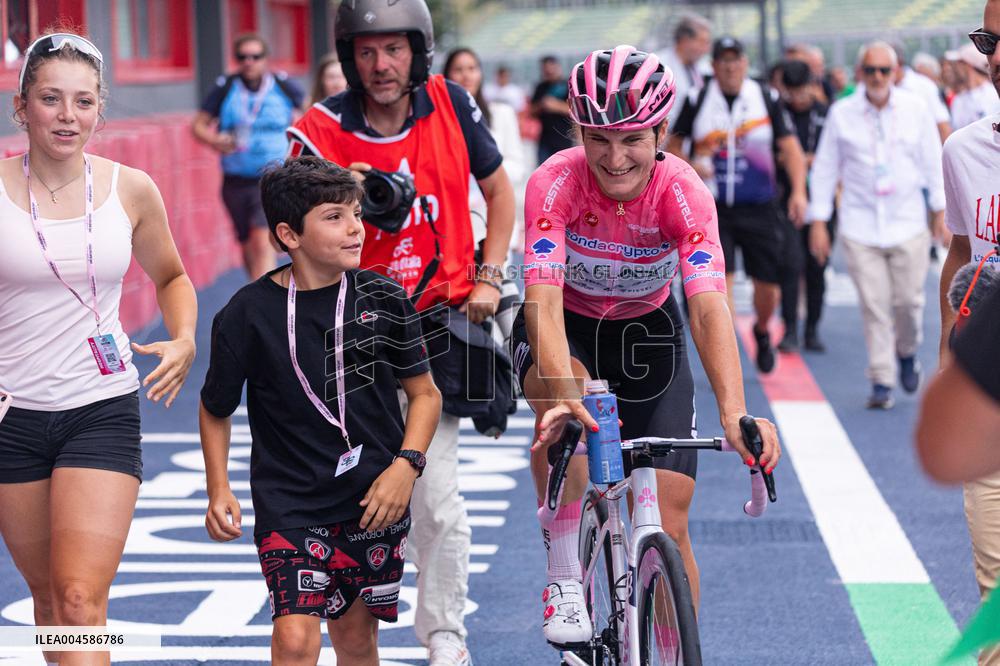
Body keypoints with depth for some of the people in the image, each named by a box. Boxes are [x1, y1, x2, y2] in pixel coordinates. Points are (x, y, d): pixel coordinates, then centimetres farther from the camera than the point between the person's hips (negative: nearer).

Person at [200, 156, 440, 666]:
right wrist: (218, 491, -3)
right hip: (289, 503, -2)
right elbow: (215, 410, 7)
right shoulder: (249, 314, -8)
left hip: (375, 501, 2)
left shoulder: (384, 300, -2)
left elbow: (425, 393, 9)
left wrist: (406, 466, -6)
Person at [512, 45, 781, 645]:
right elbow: (544, 297, -39)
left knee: (668, 526, -6)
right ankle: (566, 579, -20)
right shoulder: (556, 183, -28)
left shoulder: (683, 192, -27)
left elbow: (709, 306, -37)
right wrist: (562, 392, -57)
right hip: (565, 326, -1)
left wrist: (734, 413, -53)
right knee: (564, 414, -37)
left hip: (647, 330, 1)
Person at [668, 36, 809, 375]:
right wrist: (690, 167, -11)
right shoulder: (697, 101, 1)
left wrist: (798, 191, -14)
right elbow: (673, 144, 10)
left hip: (759, 208, 1)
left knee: (767, 284, 6)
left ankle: (762, 332, 38)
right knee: (720, 279, -12)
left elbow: (790, 147, -1)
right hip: (713, 209, -1)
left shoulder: (766, 99, 1)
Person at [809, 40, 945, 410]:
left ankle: (907, 352, 29)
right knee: (874, 305, -5)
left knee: (908, 300, -2)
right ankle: (881, 381, 3)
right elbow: (825, 167, 6)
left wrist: (941, 209, 10)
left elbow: (933, 161, 10)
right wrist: (819, 221, 4)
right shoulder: (842, 113, -1)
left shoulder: (915, 108, 1)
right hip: (860, 226, -1)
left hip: (907, 223, 1)